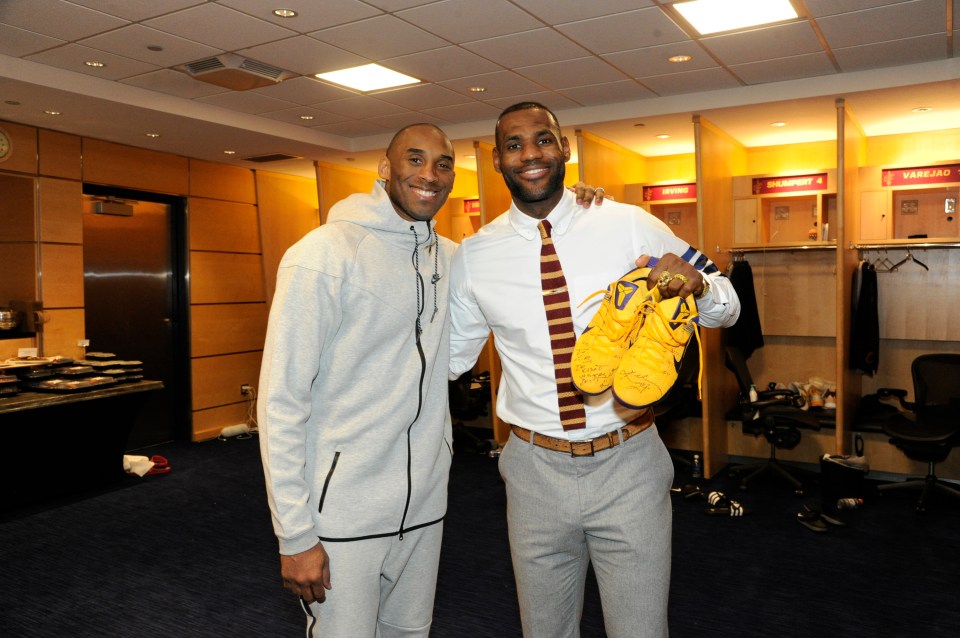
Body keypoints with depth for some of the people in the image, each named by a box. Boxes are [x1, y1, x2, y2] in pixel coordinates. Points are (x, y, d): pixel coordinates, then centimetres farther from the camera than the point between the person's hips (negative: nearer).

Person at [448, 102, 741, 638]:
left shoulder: (630, 226, -6)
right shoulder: (473, 256, -1)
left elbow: (727, 307, 0)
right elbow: (450, 356, 9)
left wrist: (697, 283, -22)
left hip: (629, 463, -1)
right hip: (535, 469, 2)